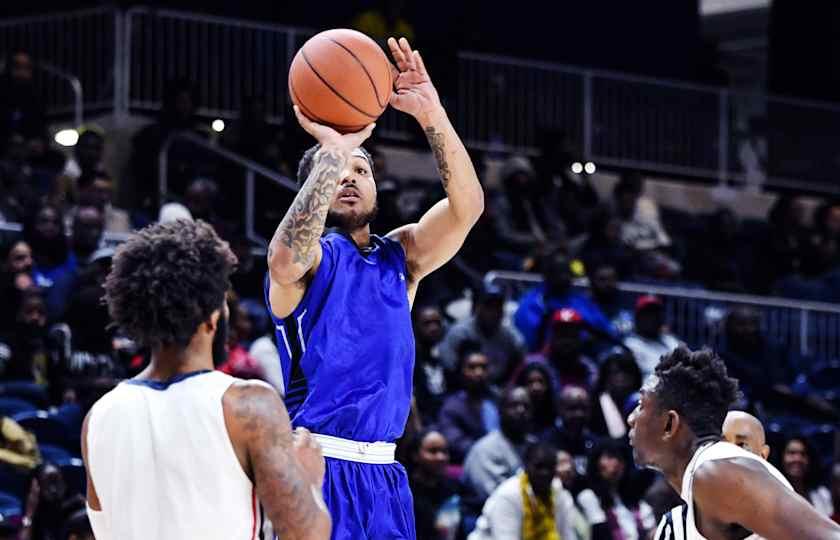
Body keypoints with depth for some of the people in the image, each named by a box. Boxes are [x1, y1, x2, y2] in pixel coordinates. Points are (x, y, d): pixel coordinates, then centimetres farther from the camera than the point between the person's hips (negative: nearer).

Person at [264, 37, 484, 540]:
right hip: (316, 466, -6)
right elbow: (285, 260, -28)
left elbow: (468, 205, -2)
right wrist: (332, 152, -26)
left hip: (382, 473, 6)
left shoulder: (400, 255, 14)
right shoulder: (312, 255, -2)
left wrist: (433, 116, -16)